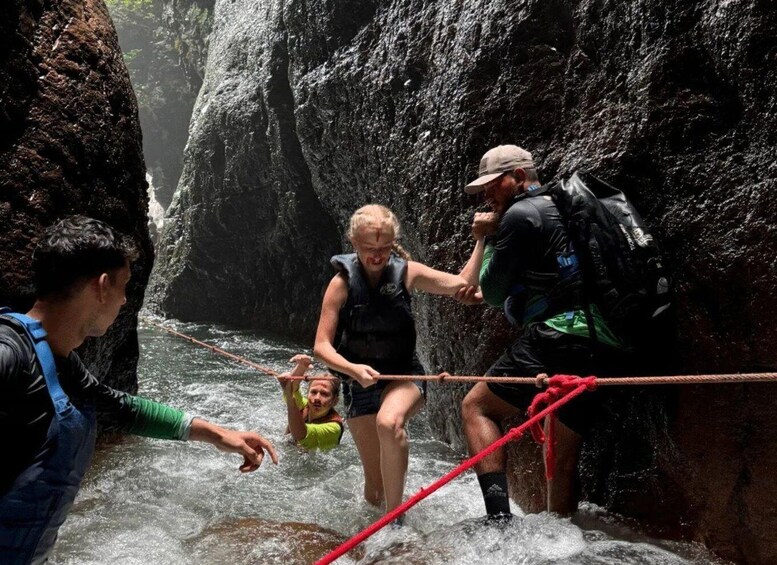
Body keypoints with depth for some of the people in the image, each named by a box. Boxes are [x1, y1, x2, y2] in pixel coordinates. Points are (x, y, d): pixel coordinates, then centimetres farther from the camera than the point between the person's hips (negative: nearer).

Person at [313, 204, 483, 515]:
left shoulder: (406, 272, -6)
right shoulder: (342, 283, -10)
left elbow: (461, 284, -7)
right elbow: (322, 346, -12)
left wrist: (481, 240, -15)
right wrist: (353, 369, -29)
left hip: (404, 376, -1)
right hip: (360, 382, 1)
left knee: (389, 422, -37)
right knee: (375, 482, 5)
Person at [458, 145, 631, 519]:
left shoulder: (521, 214, -3)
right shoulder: (563, 209, 26)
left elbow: (495, 292, 0)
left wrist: (487, 240, 12)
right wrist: (482, 293, 27)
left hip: (558, 338, -9)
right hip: (603, 349, 9)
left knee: (476, 407, 1)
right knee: (563, 458, 14)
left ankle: (499, 515, -11)